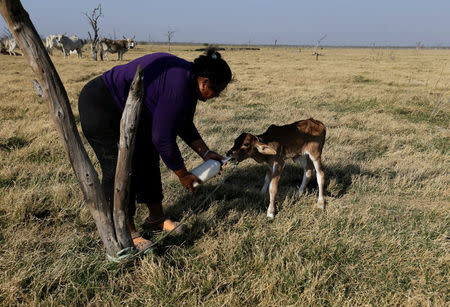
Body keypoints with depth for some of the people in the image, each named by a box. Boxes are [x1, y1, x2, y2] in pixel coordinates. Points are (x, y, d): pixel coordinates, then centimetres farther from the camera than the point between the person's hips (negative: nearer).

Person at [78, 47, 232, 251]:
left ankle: (156, 218, 23)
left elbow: (184, 125, 12)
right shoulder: (178, 89, -29)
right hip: (99, 107, -11)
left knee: (147, 160, 11)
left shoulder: (188, 80, 2)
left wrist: (206, 153, 7)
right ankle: (126, 232, 3)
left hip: (123, 109, 11)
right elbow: (163, 139, -24)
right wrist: (183, 175, -13)